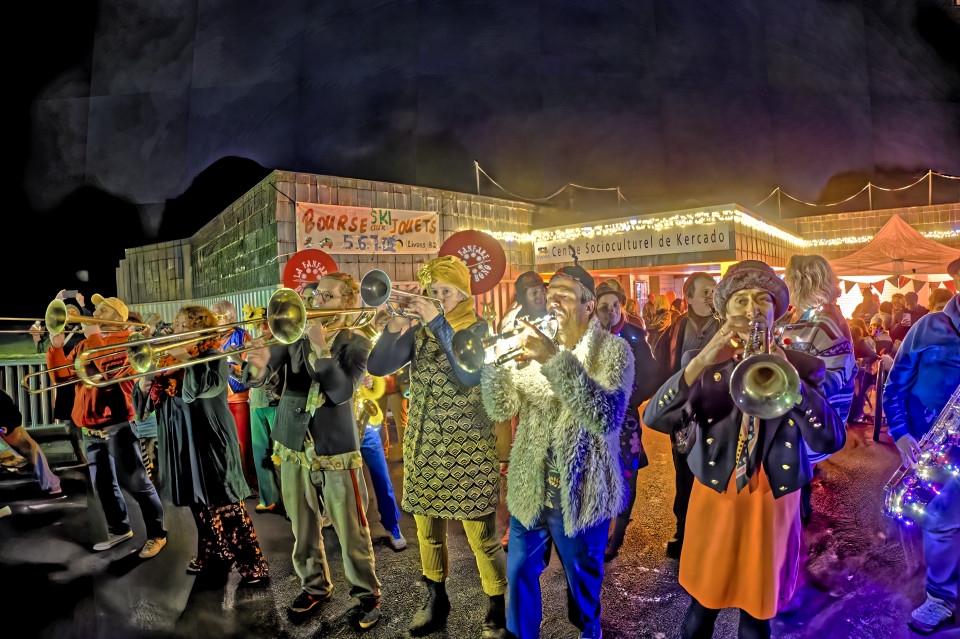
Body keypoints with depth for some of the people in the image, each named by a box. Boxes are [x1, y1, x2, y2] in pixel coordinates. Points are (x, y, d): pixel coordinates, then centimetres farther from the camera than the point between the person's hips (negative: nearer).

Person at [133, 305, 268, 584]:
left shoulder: (213, 357, -6)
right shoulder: (167, 360, 11)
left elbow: (209, 385, -26)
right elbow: (148, 397, 9)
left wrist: (186, 357, -23)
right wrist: (146, 380, -11)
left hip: (209, 442, -6)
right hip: (181, 443, 7)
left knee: (224, 504, -6)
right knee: (199, 503, 16)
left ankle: (252, 564, 1)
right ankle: (212, 556, 31)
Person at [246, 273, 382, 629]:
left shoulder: (355, 343, -5)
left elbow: (342, 392, -19)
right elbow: (254, 378, -9)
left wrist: (321, 348, -25)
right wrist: (258, 368, -33)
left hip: (336, 451, -3)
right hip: (294, 446, 4)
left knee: (352, 531, 5)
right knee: (303, 529, 17)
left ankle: (367, 593, 25)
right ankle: (315, 585, 39)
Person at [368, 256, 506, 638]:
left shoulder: (477, 330, -5)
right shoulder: (418, 333, 6)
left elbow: (471, 376, -24)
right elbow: (377, 367, -4)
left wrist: (439, 323, -28)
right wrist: (393, 330, -20)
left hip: (467, 450, -4)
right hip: (423, 448, 5)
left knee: (482, 537, 0)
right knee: (428, 532, 17)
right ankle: (436, 601, 39)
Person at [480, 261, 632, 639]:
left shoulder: (612, 350, -10)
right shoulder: (535, 344, 2)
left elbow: (607, 417, -27)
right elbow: (500, 409, -5)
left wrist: (555, 359, -32)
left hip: (580, 493, -2)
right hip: (530, 489, 3)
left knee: (583, 582, 20)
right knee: (520, 573, 15)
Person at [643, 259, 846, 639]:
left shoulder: (802, 367, -2)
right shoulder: (701, 362, -3)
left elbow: (831, 441, -17)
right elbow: (654, 419, -19)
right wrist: (703, 361, -30)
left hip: (772, 505, 0)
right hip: (715, 499, 0)